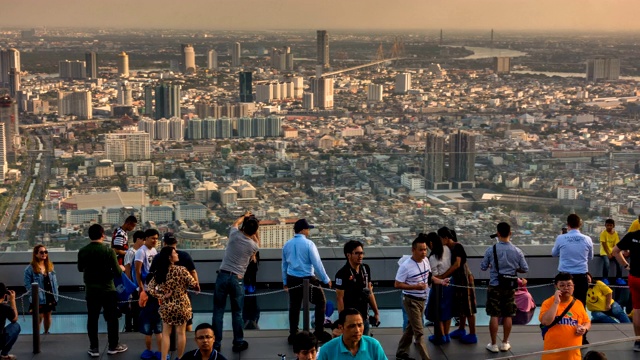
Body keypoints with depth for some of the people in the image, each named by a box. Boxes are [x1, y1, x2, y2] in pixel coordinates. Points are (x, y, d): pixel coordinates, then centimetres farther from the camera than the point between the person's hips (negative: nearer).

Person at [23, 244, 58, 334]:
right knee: (39, 317, -2)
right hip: (39, 299, -5)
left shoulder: (50, 266, 8)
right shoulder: (30, 269, -10)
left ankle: (46, 332, 32)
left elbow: (54, 282, 10)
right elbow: (28, 284, -11)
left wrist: (56, 296, 5)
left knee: (48, 316, 16)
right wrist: (34, 295, -18)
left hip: (50, 297, 5)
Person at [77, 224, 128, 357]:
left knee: (92, 319, 9)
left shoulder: (82, 251, -4)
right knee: (112, 318, 11)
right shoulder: (108, 250, -14)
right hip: (108, 289, -2)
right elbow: (117, 272, -12)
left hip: (91, 290, 3)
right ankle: (113, 346, 18)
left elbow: (80, 269, 14)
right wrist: (121, 269, 10)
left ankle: (94, 348, 11)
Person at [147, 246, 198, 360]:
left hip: (166, 306, 3)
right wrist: (197, 285, 7)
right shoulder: (181, 269, -15)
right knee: (181, 333, 9)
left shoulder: (158, 272, -2)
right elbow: (193, 284, -14)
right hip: (181, 305, -3)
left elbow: (150, 288, -3)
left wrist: (161, 296, -2)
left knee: (166, 333, 10)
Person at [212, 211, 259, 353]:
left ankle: (216, 344, 8)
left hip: (223, 276, 1)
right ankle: (238, 343, 18)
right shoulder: (254, 245, -5)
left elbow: (236, 223, 20)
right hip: (236, 279, -1)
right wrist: (255, 226, 26)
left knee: (218, 311, 5)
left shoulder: (235, 235, -5)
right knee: (237, 313, 11)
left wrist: (245, 216, 38)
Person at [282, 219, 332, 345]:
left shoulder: (287, 245, 5)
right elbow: (317, 263, -12)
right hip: (307, 279, -6)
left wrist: (285, 281, 25)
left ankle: (293, 334, 18)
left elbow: (284, 264, 14)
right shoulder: (308, 244, -14)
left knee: (294, 306, 14)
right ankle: (319, 332, 10)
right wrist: (326, 279, -3)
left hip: (292, 279, 6)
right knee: (320, 302, 11)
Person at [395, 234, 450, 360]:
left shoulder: (425, 261, 0)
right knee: (419, 331, -5)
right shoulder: (406, 266, -22)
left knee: (411, 327, 19)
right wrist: (415, 286, -27)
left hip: (422, 300, 8)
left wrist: (441, 281, -3)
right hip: (411, 301, -8)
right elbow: (397, 284, -19)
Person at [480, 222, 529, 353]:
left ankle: (493, 344, 9)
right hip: (510, 287, 2)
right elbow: (525, 269, 1)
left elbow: (483, 267, -1)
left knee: (494, 315, 4)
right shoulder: (517, 251, -5)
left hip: (495, 286, -2)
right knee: (508, 316, 11)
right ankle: (505, 343, 19)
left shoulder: (491, 250, -10)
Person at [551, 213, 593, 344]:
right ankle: (582, 337, 12)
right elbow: (590, 257, 12)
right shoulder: (587, 239, -4)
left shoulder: (561, 239, -8)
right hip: (581, 276, 1)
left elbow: (554, 253, 11)